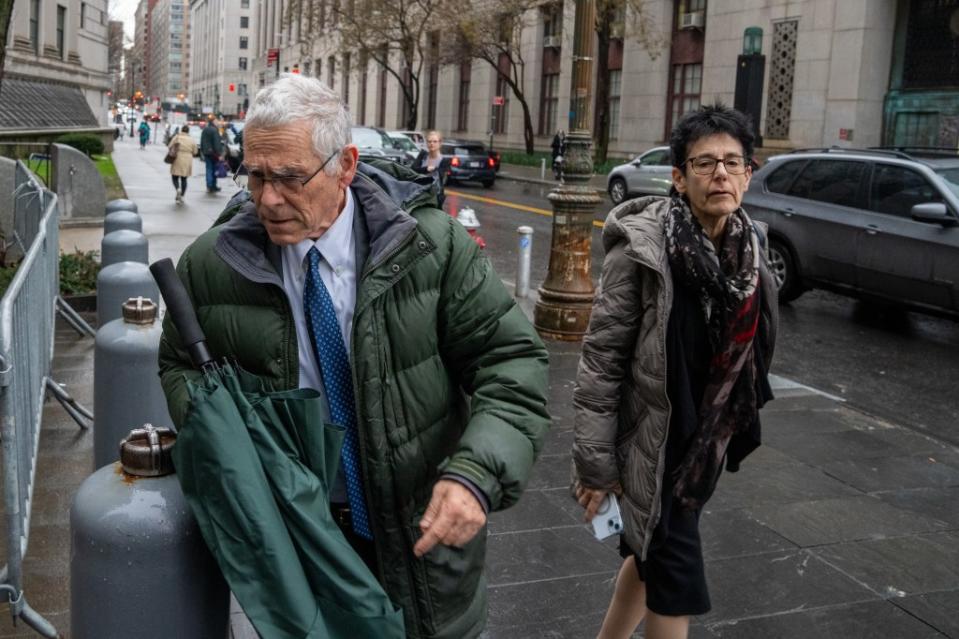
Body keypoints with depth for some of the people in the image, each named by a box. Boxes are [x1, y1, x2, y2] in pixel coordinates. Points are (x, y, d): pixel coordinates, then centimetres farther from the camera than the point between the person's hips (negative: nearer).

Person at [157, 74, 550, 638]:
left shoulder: (432, 245, -14)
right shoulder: (212, 264, -7)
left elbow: (510, 359, -11)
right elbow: (181, 363, 10)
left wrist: (477, 474, -26)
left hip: (423, 528, -1)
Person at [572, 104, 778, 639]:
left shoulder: (751, 249, 1)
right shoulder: (641, 249, -19)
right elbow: (602, 357, -17)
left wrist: (732, 429, 17)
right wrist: (595, 462, -17)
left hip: (705, 438, 7)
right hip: (651, 439, -7)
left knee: (650, 551, 22)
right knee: (676, 577, 0)